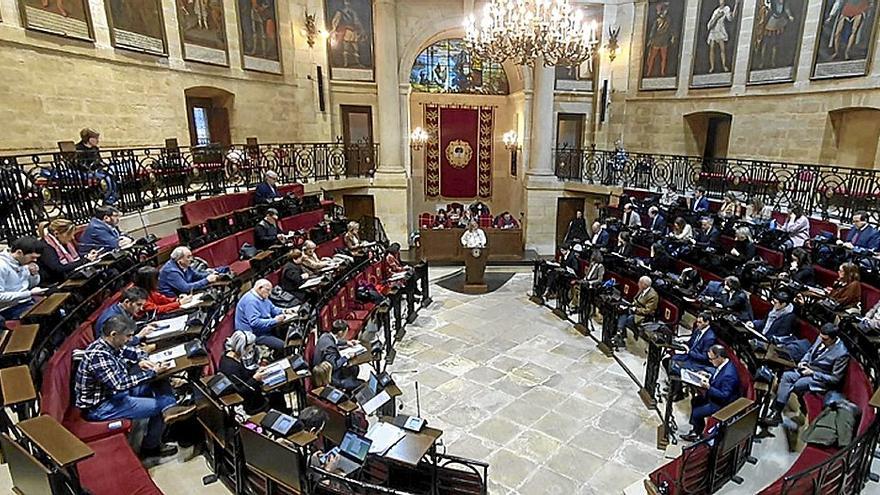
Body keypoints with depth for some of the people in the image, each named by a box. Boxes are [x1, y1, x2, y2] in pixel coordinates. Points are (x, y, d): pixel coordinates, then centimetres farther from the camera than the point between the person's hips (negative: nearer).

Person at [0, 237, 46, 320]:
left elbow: (32, 285, 15)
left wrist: (34, 274, -6)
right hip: (11, 308, -7)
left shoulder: (23, 261, 2)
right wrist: (29, 293, -21)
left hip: (28, 301, 7)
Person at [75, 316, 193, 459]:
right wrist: (152, 372, -30)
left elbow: (135, 352, 15)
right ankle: (150, 447, 8)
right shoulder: (98, 355, -29)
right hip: (99, 406, -9)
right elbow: (120, 384, -35)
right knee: (158, 405, -12)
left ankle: (169, 409, -23)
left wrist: (141, 360, -8)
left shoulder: (111, 345, -2)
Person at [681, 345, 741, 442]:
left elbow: (724, 396, -31)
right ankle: (694, 428, 29)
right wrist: (708, 377, -2)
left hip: (722, 404, -10)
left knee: (696, 413, -7)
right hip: (714, 396, 10)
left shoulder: (729, 374, -37)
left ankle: (698, 434, 22)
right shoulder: (722, 364, -8)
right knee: (694, 401, 17)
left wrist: (708, 387, -33)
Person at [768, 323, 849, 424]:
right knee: (786, 376, -19)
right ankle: (776, 412, -24)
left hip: (822, 379, -6)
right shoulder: (821, 339, -1)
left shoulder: (842, 353, -20)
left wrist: (812, 373, -18)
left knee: (798, 384, -30)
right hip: (807, 368, 7)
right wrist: (803, 361, -1)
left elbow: (835, 378, -15)